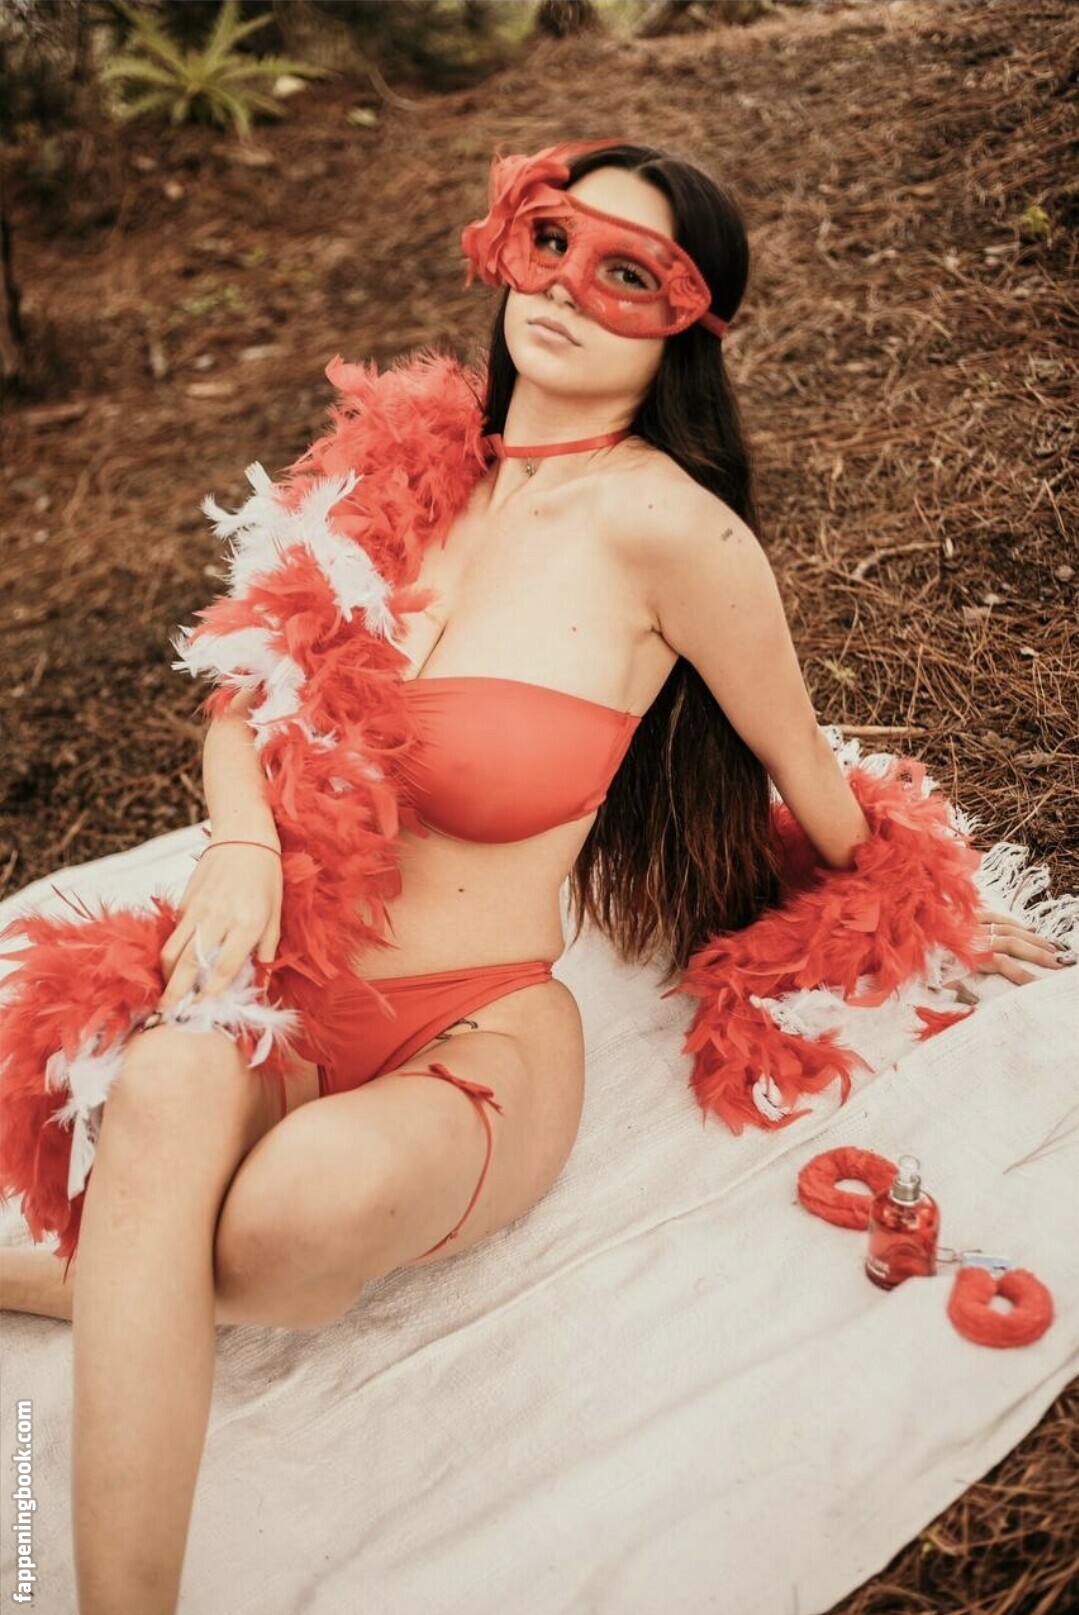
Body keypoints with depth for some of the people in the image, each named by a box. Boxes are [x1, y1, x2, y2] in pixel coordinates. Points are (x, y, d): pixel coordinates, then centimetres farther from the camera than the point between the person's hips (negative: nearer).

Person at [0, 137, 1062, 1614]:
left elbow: (805, 770, 4)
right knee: (173, 1081, -32)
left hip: (480, 1042, -3)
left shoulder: (663, 522, -12)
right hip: (289, 990, 4)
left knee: (327, 1192, -37)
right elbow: (241, 697, 12)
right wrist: (242, 843, -9)